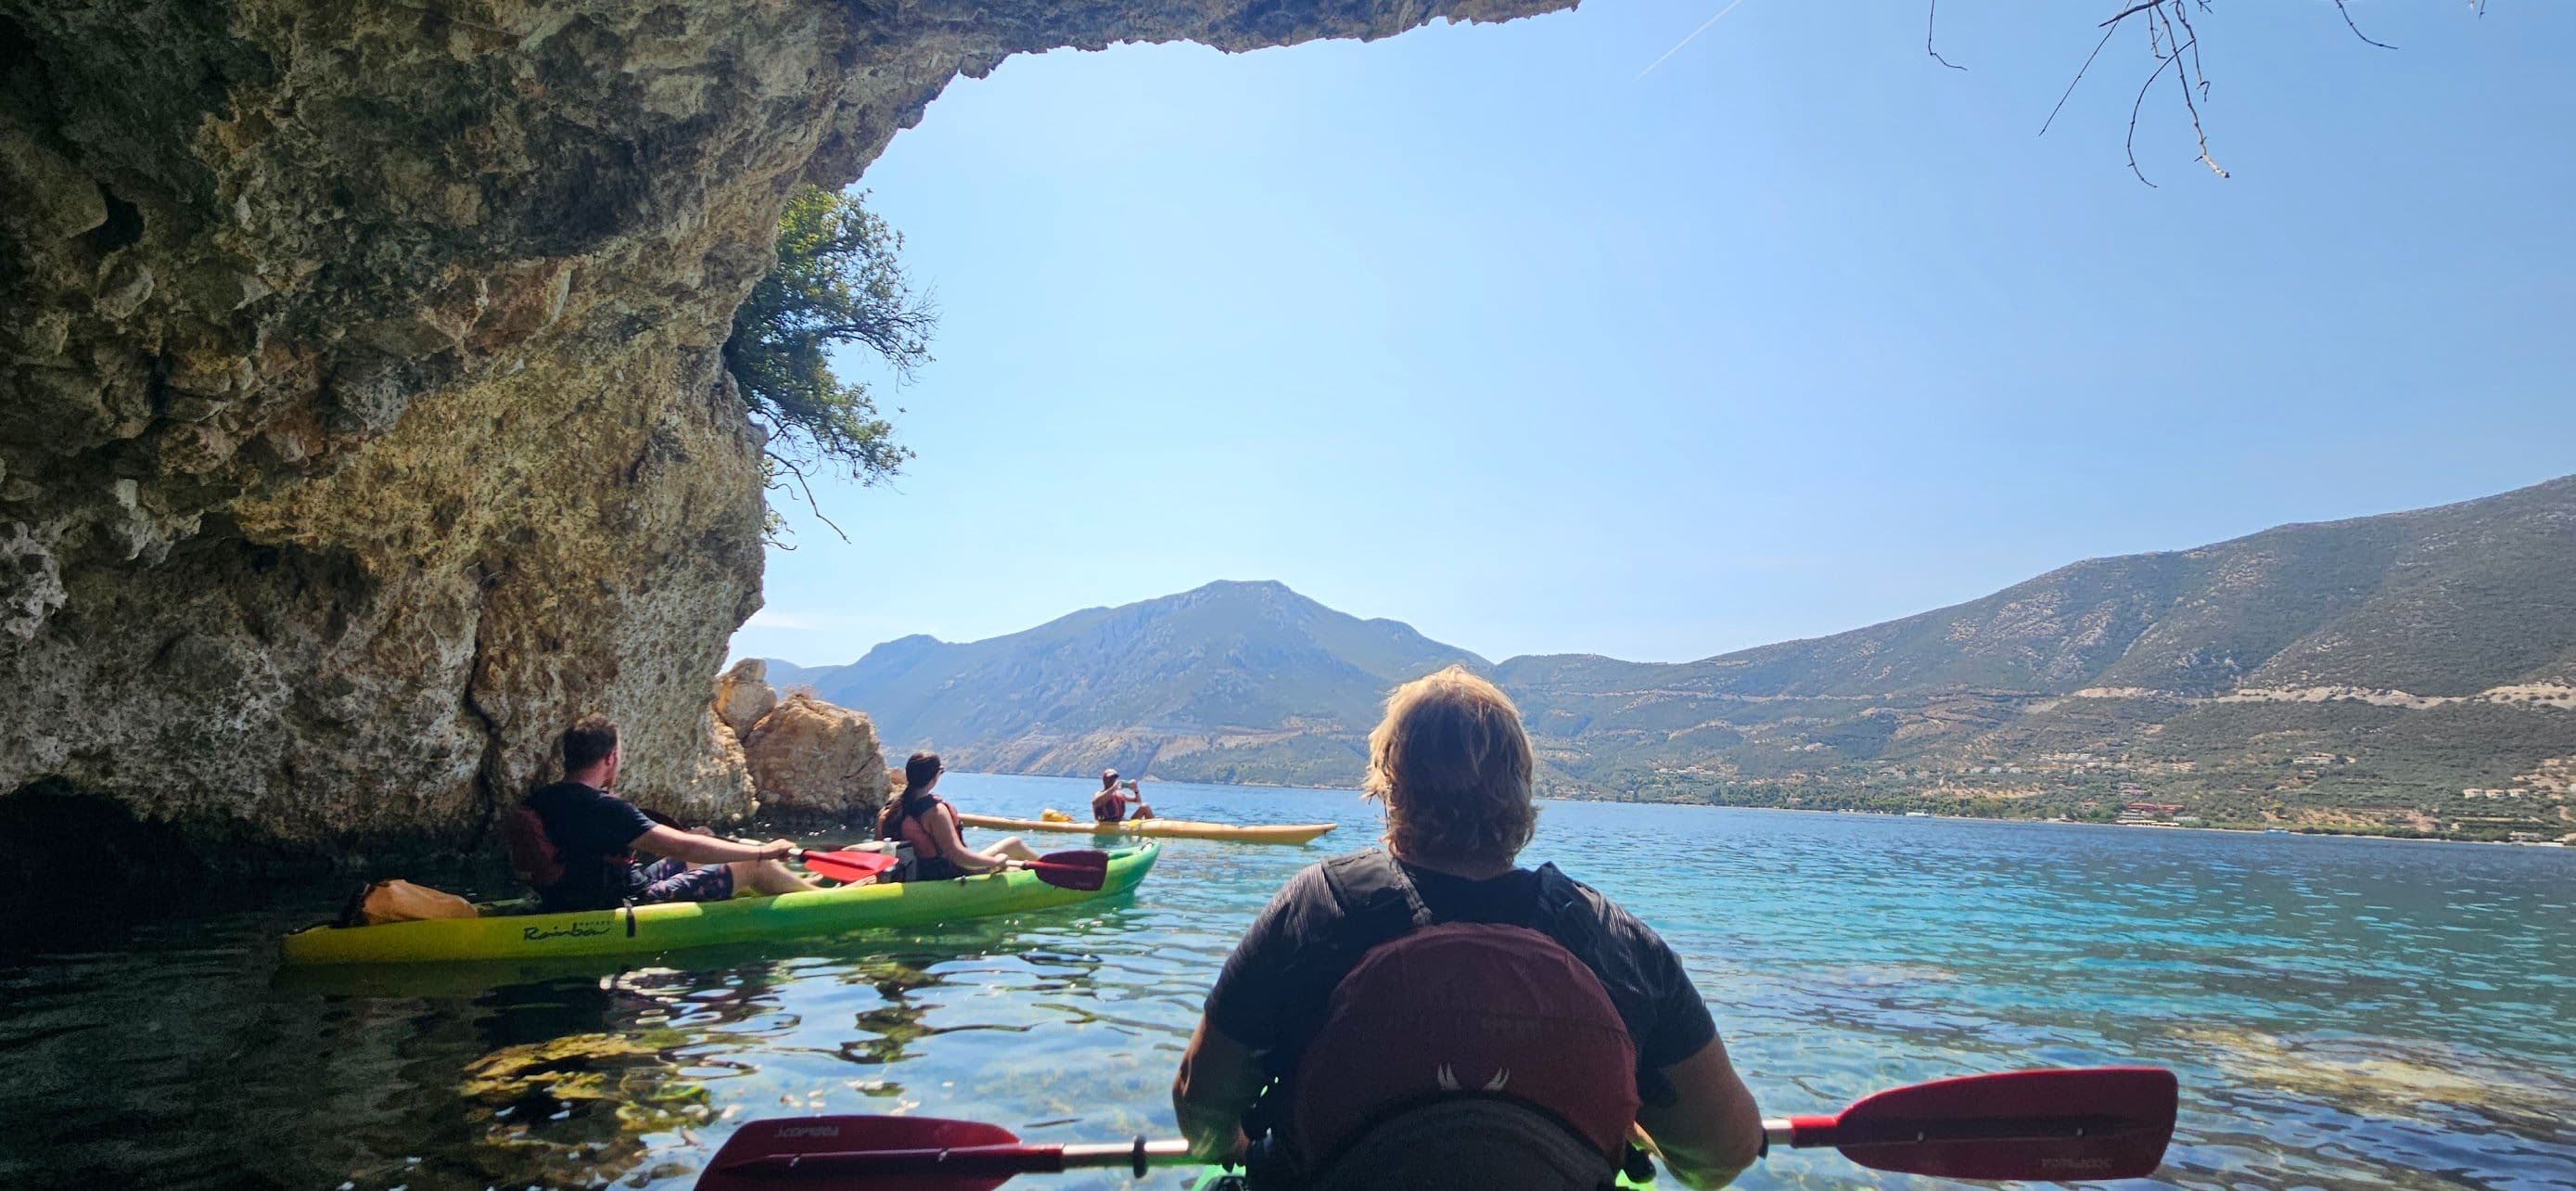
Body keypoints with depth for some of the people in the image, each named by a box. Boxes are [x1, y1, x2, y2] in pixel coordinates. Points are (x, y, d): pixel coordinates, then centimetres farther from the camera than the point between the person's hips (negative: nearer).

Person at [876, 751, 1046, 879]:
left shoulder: (889, 807, -7)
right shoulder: (935, 810, -29)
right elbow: (957, 855, -32)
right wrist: (995, 861, -20)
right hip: (948, 876, -8)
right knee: (1014, 844, 7)